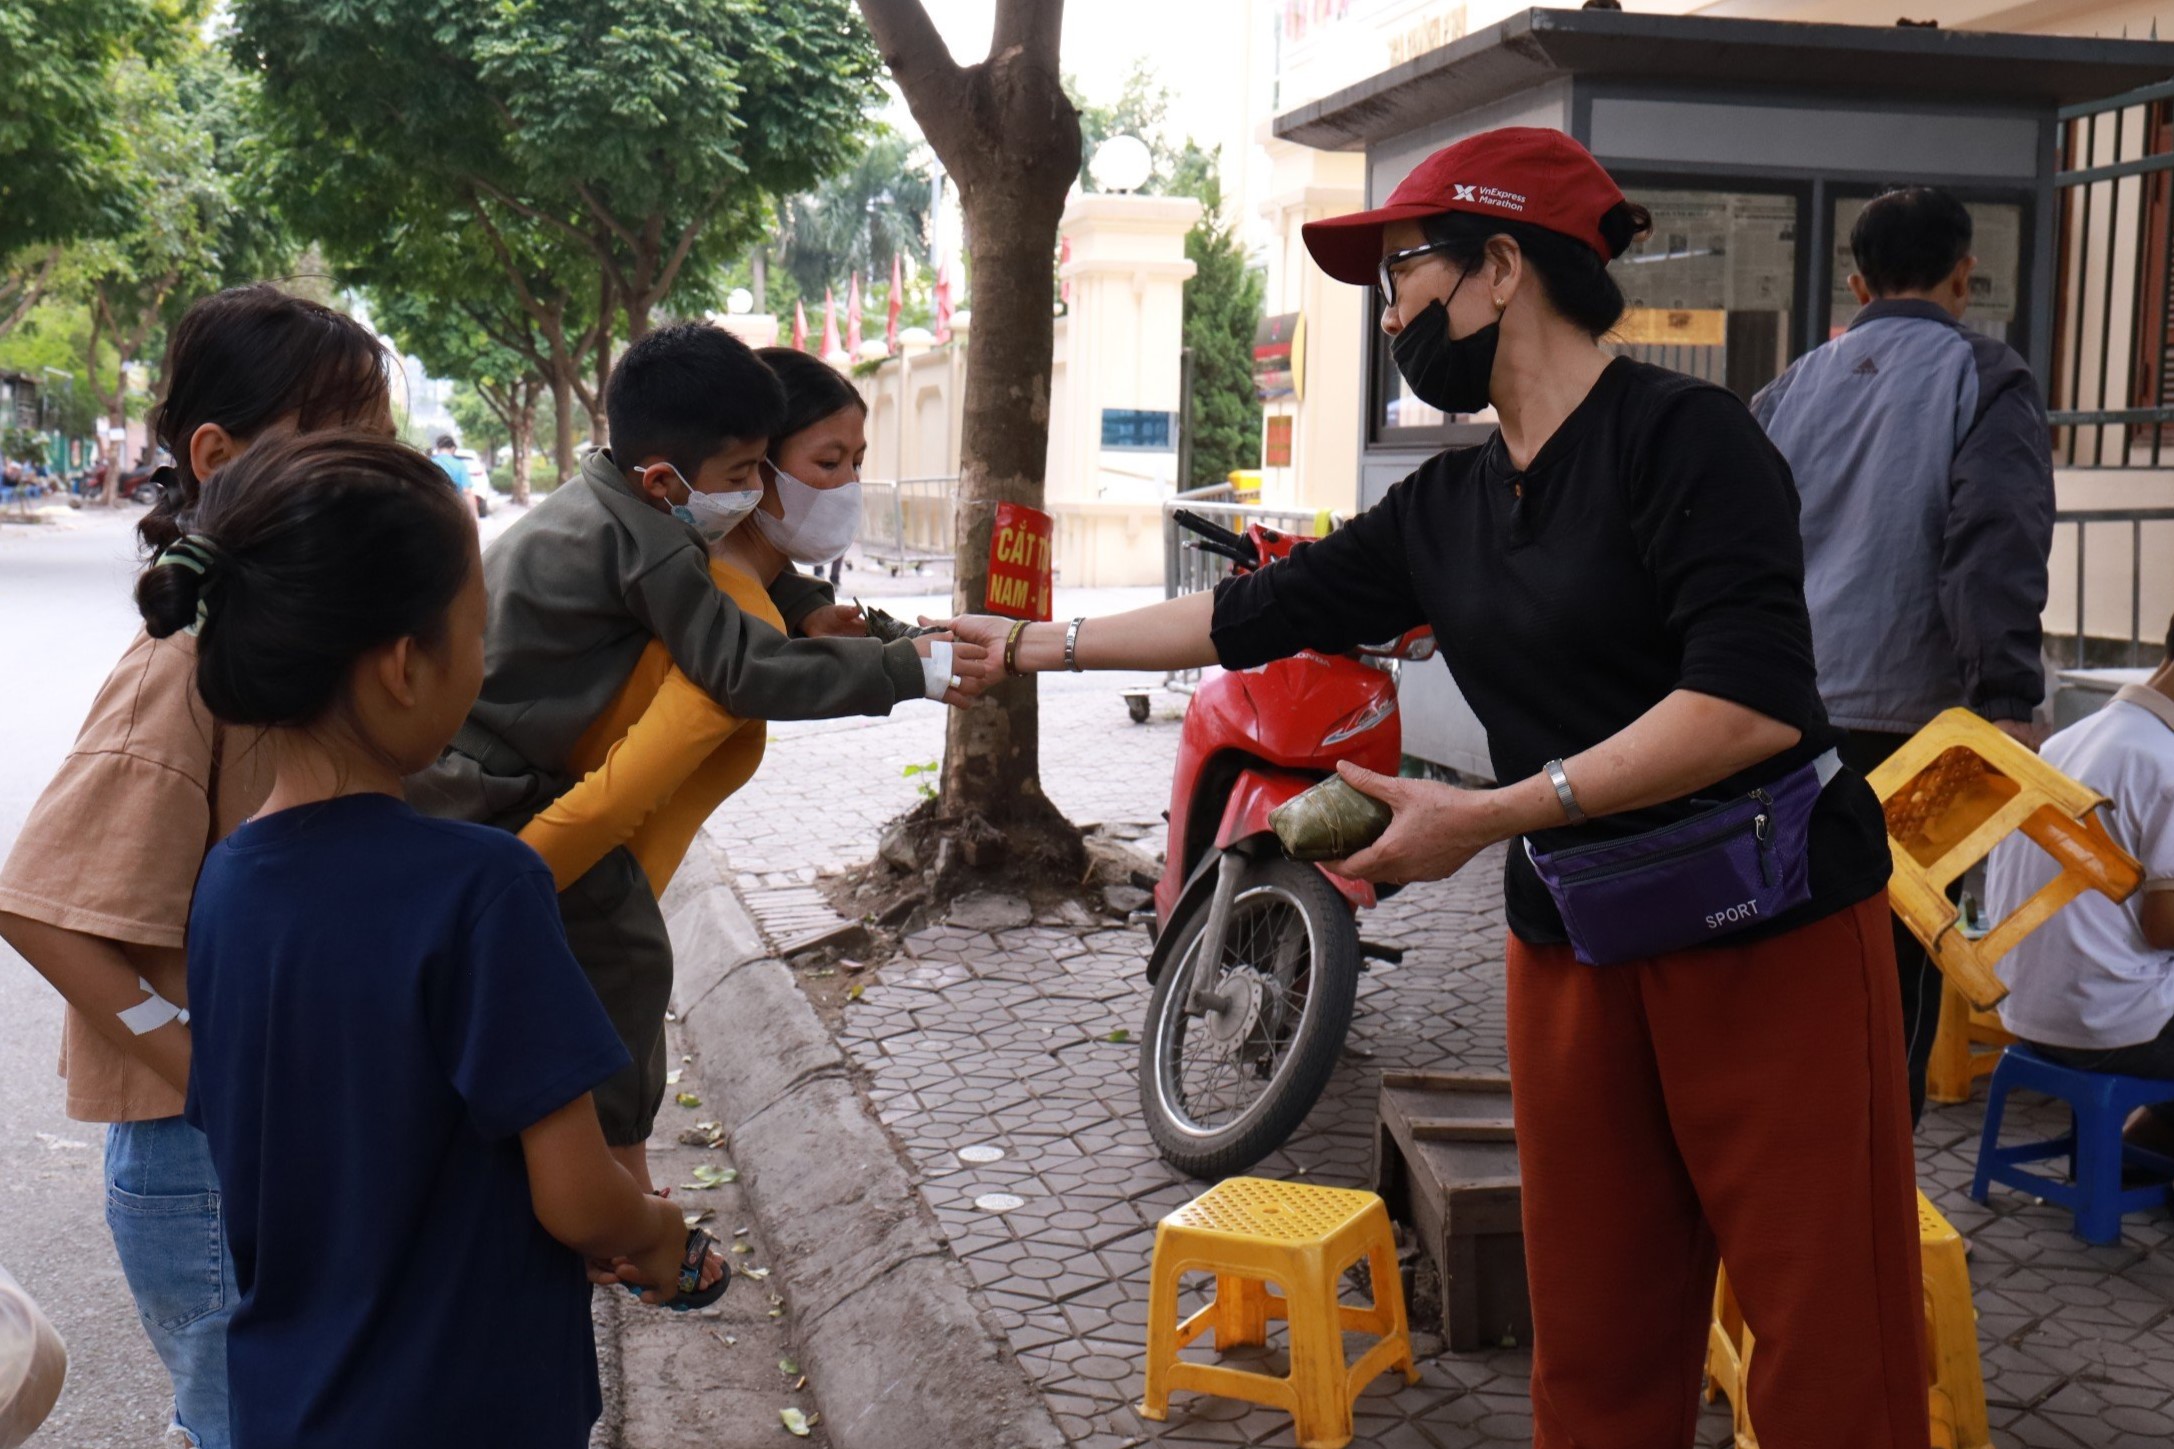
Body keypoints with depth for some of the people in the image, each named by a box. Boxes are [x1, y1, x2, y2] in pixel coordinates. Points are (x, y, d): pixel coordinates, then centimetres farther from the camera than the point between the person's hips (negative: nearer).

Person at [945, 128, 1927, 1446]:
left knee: (1831, 1340, -2)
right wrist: (1038, 645, 20)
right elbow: (1259, 611, 18)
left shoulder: (1680, 434, -12)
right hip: (1577, 944, 7)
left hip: (1773, 930, -6)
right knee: (1594, 1339, 9)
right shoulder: (1443, 509, 11)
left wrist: (1489, 818, -23)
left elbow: (1750, 698, -22)